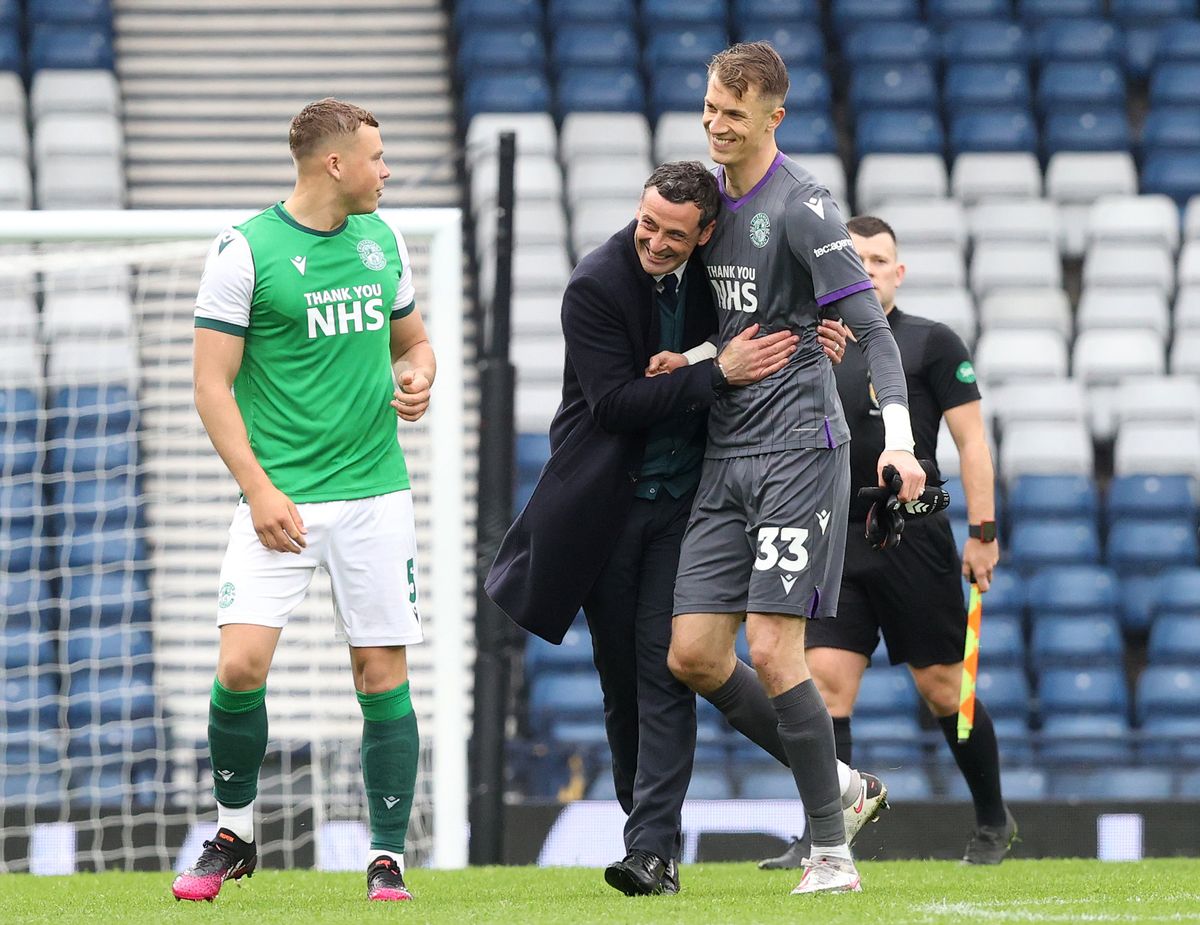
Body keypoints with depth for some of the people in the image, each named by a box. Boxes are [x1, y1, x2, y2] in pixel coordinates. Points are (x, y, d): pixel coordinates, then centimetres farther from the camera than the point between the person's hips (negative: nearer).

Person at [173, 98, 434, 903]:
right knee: (242, 663, -14)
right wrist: (260, 490, -15)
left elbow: (414, 341, 24)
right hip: (282, 496, -4)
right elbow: (213, 385, -7)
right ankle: (235, 832, 7)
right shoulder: (245, 251, -7)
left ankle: (388, 858, 8)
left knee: (383, 673, 0)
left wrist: (417, 378, 0)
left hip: (374, 489, 4)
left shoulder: (383, 240, 10)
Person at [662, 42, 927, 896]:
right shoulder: (712, 196, 13)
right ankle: (835, 783, 17)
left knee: (773, 649, -14)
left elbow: (869, 326, -16)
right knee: (692, 655, 0)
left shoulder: (802, 206, -11)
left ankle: (831, 851, -5)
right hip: (727, 453, 8)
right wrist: (689, 362, 12)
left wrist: (897, 436, -26)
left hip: (798, 448, -8)